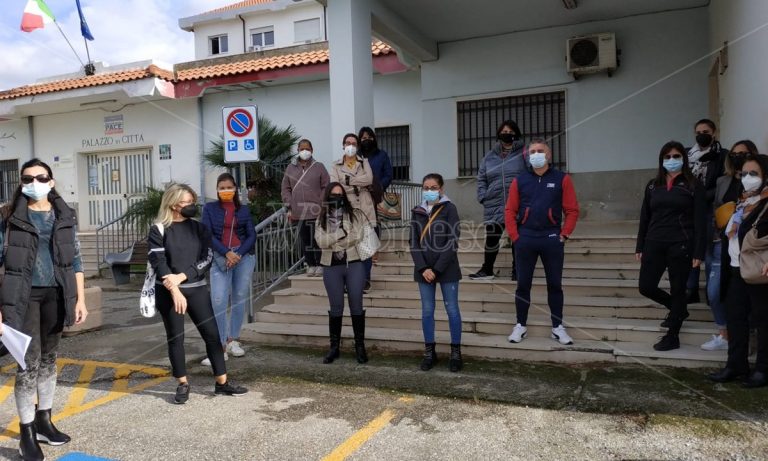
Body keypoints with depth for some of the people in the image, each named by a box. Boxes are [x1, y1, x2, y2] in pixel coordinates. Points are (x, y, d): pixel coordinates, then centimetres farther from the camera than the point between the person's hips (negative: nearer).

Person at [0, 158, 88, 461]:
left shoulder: (65, 217, 7)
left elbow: (75, 260, 9)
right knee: (29, 361, -5)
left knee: (49, 359, 13)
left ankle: (43, 421, 28)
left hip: (55, 294, 3)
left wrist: (80, 299, 4)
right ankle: (27, 433, 8)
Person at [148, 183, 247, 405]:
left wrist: (181, 277, -13)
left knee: (212, 334, 1)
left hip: (197, 289, 3)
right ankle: (183, 385, 19)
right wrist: (175, 291, -20)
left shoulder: (199, 228, 8)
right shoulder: (159, 230, -2)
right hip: (169, 292, -3)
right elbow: (158, 263, -10)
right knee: (175, 338, 5)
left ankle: (222, 383, 10)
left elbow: (207, 259, -1)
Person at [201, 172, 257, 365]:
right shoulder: (210, 208, 5)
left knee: (239, 299, 6)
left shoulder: (244, 210, 9)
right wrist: (227, 253, -14)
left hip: (244, 256, 2)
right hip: (220, 257, -2)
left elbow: (252, 236, 4)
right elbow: (207, 234, -3)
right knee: (218, 301, -11)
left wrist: (238, 254, -12)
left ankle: (233, 340, 18)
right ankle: (220, 347, -8)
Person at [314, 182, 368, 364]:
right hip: (331, 267, 1)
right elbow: (321, 241, -6)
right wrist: (342, 233, -12)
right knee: (336, 307, 7)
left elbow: (358, 237, -10)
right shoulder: (322, 219, 8)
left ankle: (360, 346, 13)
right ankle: (334, 347, 17)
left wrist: (333, 242, -5)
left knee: (356, 306, 3)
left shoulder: (356, 214, 4)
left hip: (354, 264, -1)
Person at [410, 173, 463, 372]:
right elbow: (414, 243, 3)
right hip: (424, 269, 4)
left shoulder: (449, 209, -5)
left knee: (452, 309, 3)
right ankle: (429, 351, 20)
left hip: (447, 269, -3)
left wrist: (437, 269, -14)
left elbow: (452, 242, -10)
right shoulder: (417, 212, 7)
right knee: (427, 311, 8)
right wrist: (423, 268, -9)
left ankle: (456, 352, 15)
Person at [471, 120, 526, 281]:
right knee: (491, 238, 5)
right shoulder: (490, 156, 11)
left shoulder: (523, 154, 1)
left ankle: (517, 270, 21)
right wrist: (483, 197, 2)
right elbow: (481, 179, 14)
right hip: (494, 206, 2)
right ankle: (487, 270, 18)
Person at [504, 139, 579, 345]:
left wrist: (564, 234, -6)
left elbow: (572, 210, 1)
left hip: (552, 239, 0)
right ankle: (521, 325, 19)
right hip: (525, 238, 1)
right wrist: (515, 237, -3)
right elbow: (510, 211, 4)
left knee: (555, 284, 8)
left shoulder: (562, 179, 2)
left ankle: (558, 327, 20)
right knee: (523, 284, 7)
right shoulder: (519, 180, 5)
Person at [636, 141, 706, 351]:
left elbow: (699, 221, -5)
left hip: (681, 245, -4)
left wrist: (698, 252, -10)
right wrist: (640, 247, 9)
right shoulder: (653, 185, 10)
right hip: (654, 244, 4)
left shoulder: (693, 185, -1)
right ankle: (678, 309, 32)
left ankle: (672, 336, 18)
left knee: (677, 290, 5)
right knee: (646, 287, 2)